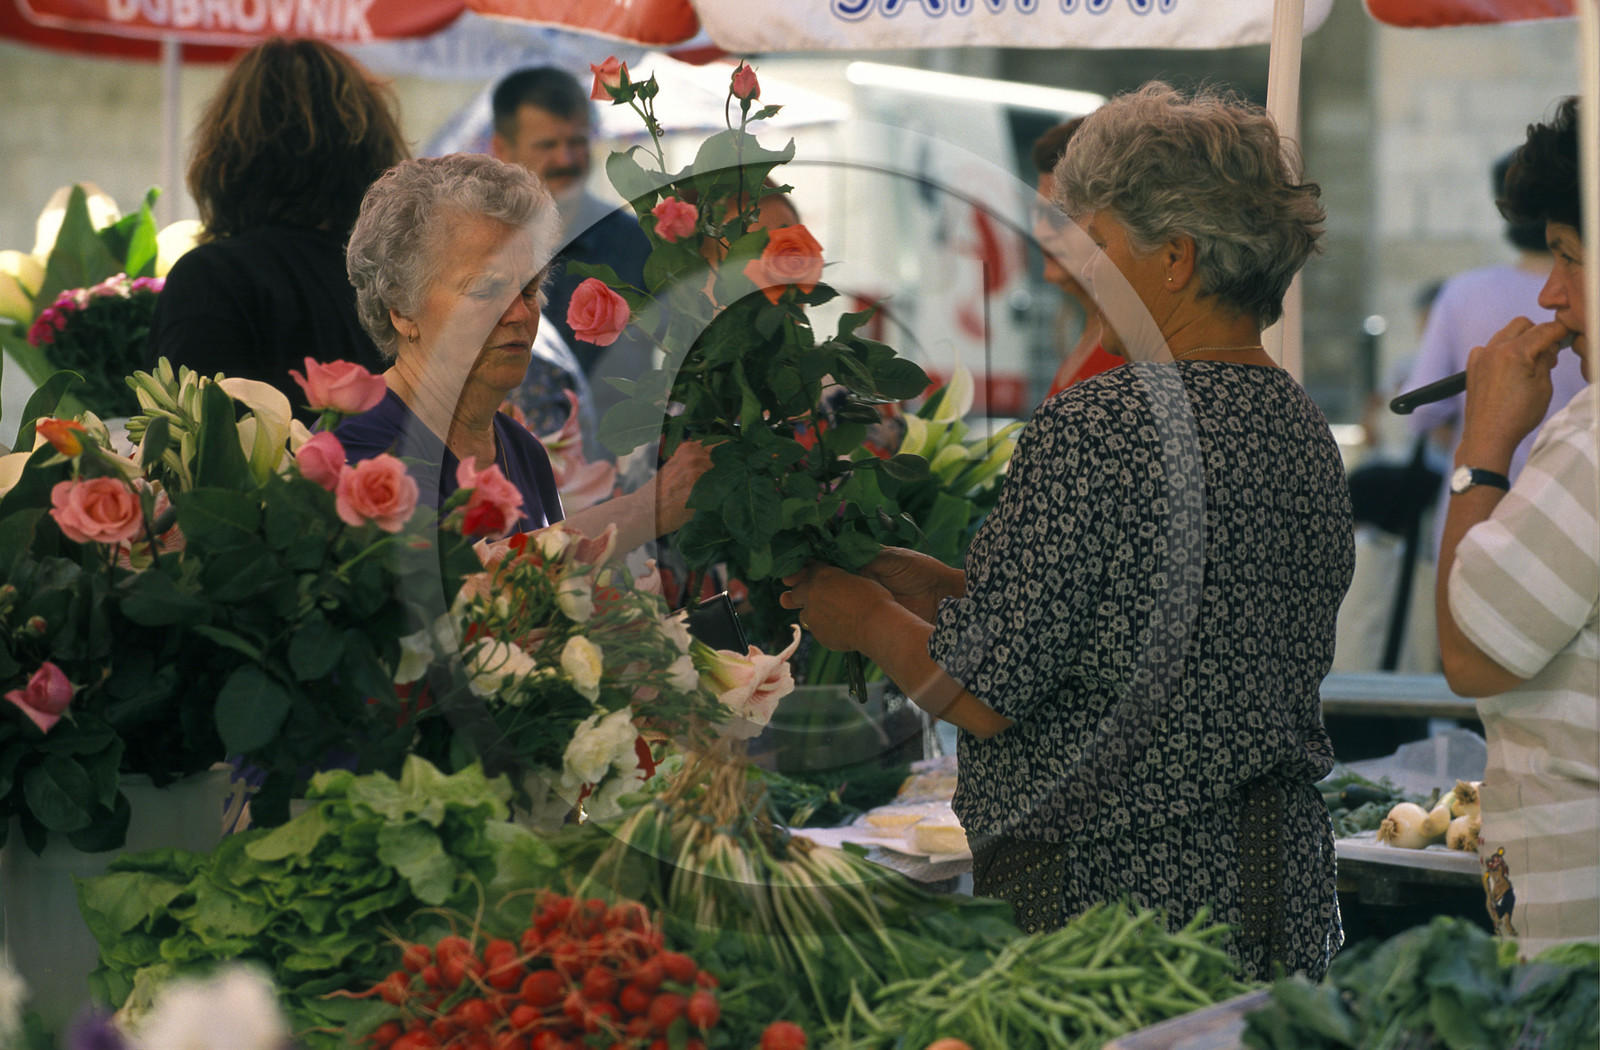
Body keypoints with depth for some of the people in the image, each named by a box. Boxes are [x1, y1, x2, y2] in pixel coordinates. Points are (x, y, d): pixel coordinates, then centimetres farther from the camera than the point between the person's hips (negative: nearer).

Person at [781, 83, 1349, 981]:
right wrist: (917, 576, 16)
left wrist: (868, 617, 4)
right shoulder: (1304, 427, 9)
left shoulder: (1098, 427, -17)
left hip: (1112, 888, -8)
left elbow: (981, 695, -16)